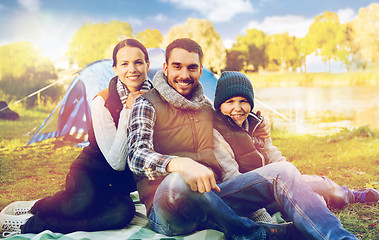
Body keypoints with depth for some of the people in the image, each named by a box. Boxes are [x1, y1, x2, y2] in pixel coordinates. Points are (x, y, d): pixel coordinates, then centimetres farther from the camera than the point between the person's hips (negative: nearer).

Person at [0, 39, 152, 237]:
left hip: (126, 179, 4)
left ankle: (27, 224, -22)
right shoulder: (102, 102, -16)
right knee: (82, 201, -39)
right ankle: (31, 207, -8)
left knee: (123, 211, -33)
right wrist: (127, 111, -23)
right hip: (92, 170, -3)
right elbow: (116, 162, -21)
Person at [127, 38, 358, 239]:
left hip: (211, 198, 6)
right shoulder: (147, 104, -1)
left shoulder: (207, 107, 19)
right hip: (168, 207, -5)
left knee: (282, 171, -11)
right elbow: (137, 156, -19)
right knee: (178, 181, -41)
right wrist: (180, 164, -38)